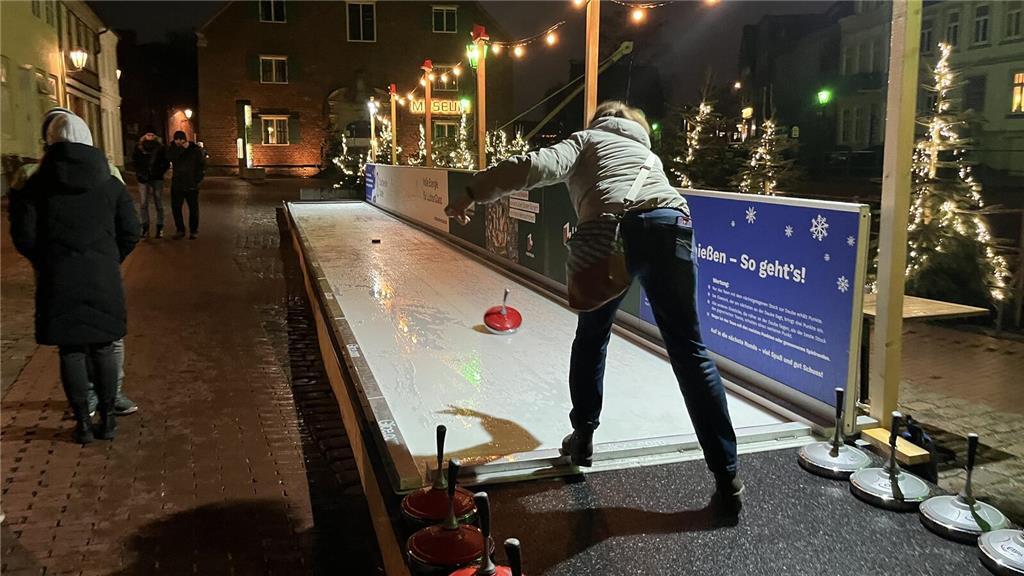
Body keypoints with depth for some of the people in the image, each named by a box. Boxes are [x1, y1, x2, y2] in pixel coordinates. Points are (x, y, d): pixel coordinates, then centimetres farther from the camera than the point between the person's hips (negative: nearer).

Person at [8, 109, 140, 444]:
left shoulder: (37, 184, -3)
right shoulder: (110, 182, 2)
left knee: (71, 351, 8)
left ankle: (83, 423, 13)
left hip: (58, 281, -1)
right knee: (103, 349, 11)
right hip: (103, 279, 1)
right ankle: (107, 419, 17)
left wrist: (45, 262, 13)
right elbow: (130, 232, 1)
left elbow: (23, 235, -4)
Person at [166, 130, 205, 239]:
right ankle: (180, 230, 13)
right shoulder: (173, 148, 4)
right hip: (177, 184, 2)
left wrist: (197, 178, -4)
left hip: (191, 185, -2)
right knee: (175, 207, 3)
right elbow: (169, 157, -17)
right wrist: (182, 149, -23)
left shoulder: (195, 149, -3)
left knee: (193, 208, 3)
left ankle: (194, 230, 14)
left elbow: (202, 164, 2)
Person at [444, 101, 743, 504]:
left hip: (613, 229, -3)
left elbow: (542, 165, 6)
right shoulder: (648, 154, 42)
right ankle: (726, 474, 5)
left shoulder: (586, 139, 27)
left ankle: (583, 437, 30)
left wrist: (474, 193, 4)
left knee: (591, 337, 21)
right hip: (673, 224, 3)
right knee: (688, 349, 6)